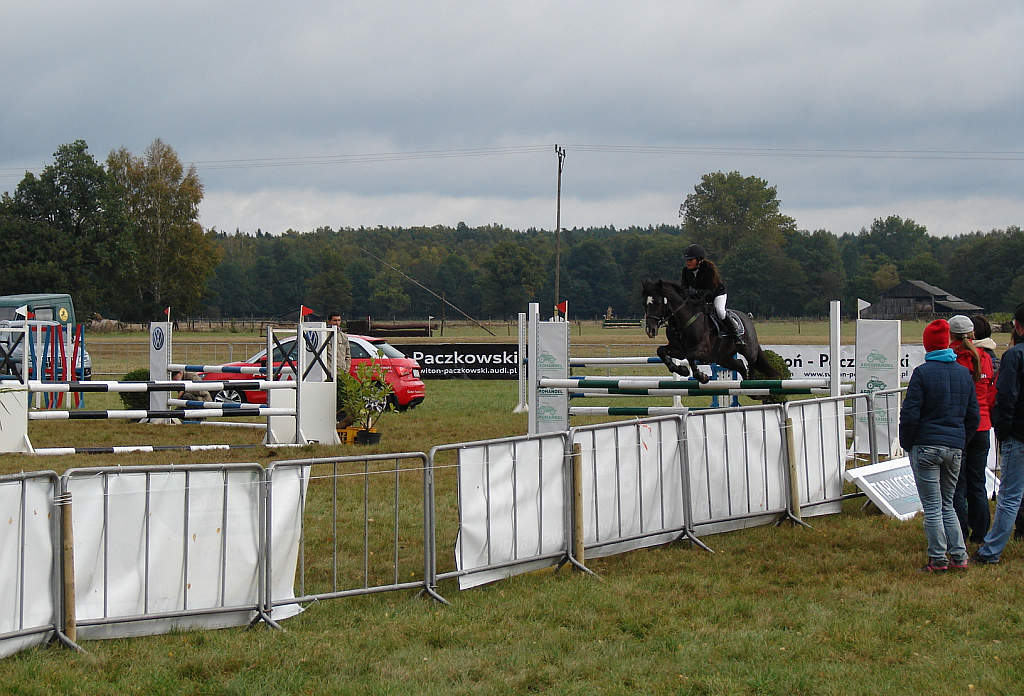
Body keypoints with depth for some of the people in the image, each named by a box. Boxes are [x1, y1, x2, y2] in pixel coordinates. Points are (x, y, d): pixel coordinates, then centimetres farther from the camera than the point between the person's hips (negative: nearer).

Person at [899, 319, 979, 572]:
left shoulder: (922, 373, -9)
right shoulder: (964, 373, 7)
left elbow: (910, 414, -11)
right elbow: (973, 415, 12)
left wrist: (907, 444, 2)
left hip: (926, 446, -5)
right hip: (955, 447, 5)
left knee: (932, 507, 0)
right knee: (947, 504, 16)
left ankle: (938, 559, 1)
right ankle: (959, 556, 11)